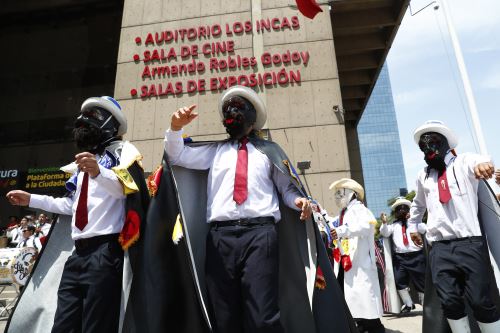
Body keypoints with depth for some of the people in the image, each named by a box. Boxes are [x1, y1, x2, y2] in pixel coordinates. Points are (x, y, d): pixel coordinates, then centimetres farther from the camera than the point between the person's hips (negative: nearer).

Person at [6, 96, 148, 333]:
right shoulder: (82, 162, 26)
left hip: (105, 251, -8)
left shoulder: (122, 150, 1)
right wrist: (31, 200, 35)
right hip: (78, 253, 8)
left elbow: (127, 187, -18)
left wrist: (99, 173, -35)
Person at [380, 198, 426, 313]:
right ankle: (408, 304, 19)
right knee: (399, 281, -1)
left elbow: (423, 229, -8)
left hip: (416, 256, -1)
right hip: (400, 257, 2)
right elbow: (385, 233, -3)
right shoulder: (393, 225, 12)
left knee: (421, 280, 7)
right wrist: (384, 223, -21)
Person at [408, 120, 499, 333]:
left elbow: (477, 161, -22)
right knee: (450, 303, 1)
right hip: (439, 248, 4)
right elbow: (418, 204, 34)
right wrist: (412, 225, 36)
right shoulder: (423, 175, 16)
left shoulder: (463, 162, 4)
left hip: (470, 243, -3)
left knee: (481, 302, -2)